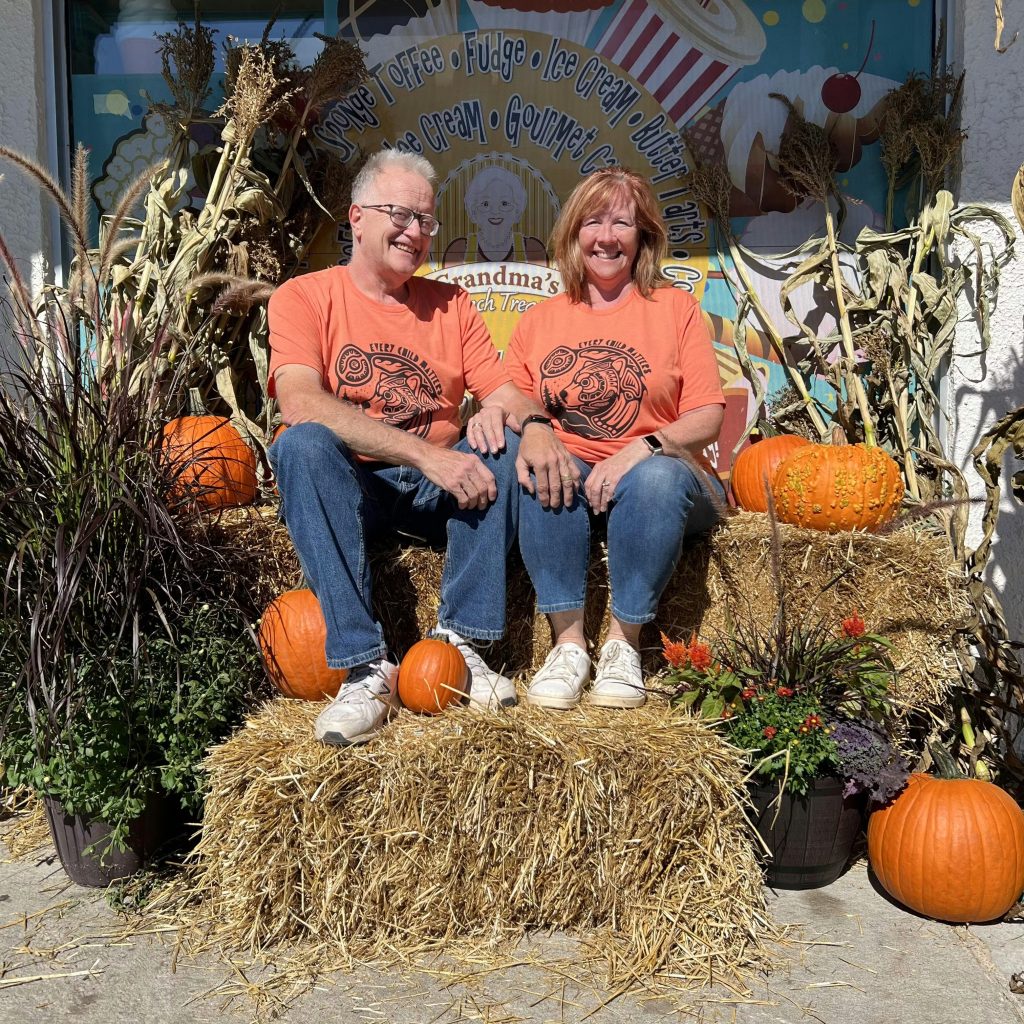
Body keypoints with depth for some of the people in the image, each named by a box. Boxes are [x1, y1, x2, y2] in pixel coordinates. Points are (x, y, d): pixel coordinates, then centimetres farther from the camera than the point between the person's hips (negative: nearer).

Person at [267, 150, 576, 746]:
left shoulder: (451, 305, 13)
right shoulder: (305, 297, 0)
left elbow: (507, 394, 4)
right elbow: (301, 405, -19)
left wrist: (534, 424, -23)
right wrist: (425, 454, -28)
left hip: (437, 493, 3)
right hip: (349, 486, -3)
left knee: (510, 441, -22)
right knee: (302, 445, -32)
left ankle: (461, 639, -21)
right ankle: (366, 666, -32)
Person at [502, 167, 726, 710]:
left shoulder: (675, 308, 7)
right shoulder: (538, 321, 14)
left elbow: (706, 419, -1)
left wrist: (640, 450, -19)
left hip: (660, 471, -1)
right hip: (574, 478, 2)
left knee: (657, 477, -35)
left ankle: (623, 642, -22)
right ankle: (568, 641, -25)